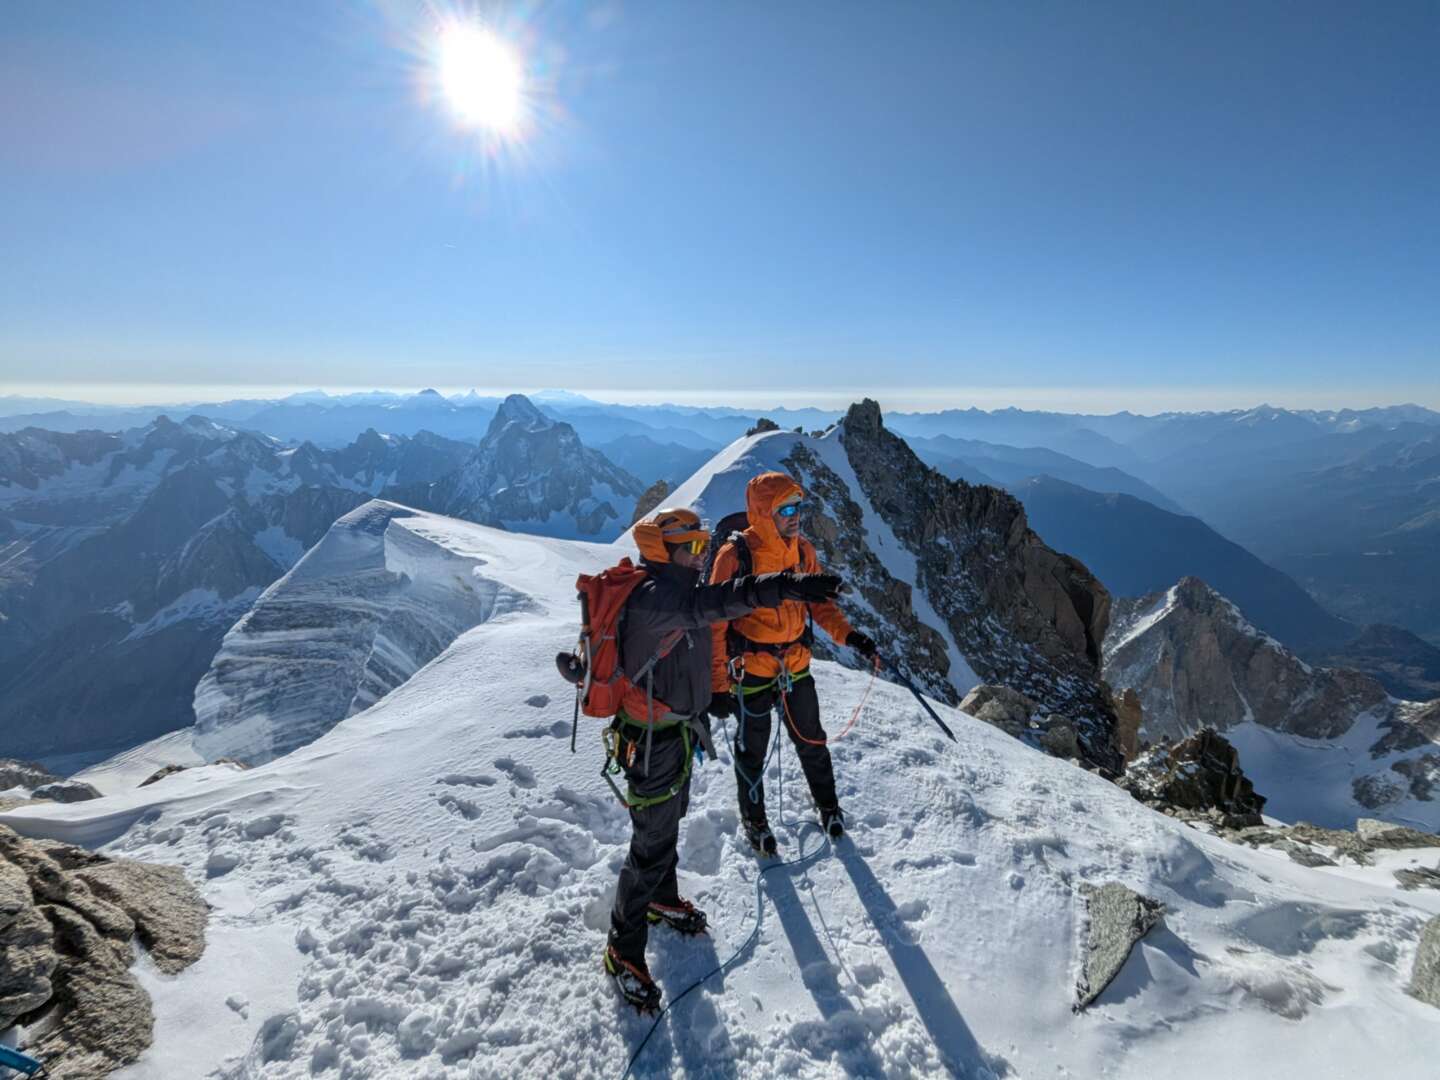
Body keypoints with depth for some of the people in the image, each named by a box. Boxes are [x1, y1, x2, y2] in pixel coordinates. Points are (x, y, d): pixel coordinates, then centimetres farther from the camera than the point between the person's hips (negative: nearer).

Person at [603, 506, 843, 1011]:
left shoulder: (673, 590, 5)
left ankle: (662, 899, 51)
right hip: (653, 741, -10)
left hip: (676, 730, 10)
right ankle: (624, 951, 23)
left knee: (668, 824, 27)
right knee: (652, 844, 4)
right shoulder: (651, 598, -28)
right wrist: (784, 587, -61)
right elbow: (708, 603, -49)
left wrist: (696, 715, 26)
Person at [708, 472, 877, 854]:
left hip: (796, 666, 4)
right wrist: (718, 685, -15)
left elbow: (819, 601, 7)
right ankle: (754, 820, 38)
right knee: (752, 750, 14)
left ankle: (827, 804, 44)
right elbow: (715, 625, -16)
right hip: (751, 669, -4)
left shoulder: (803, 550, -4)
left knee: (811, 741, 19)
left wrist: (848, 635, -9)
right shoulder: (734, 557, -20)